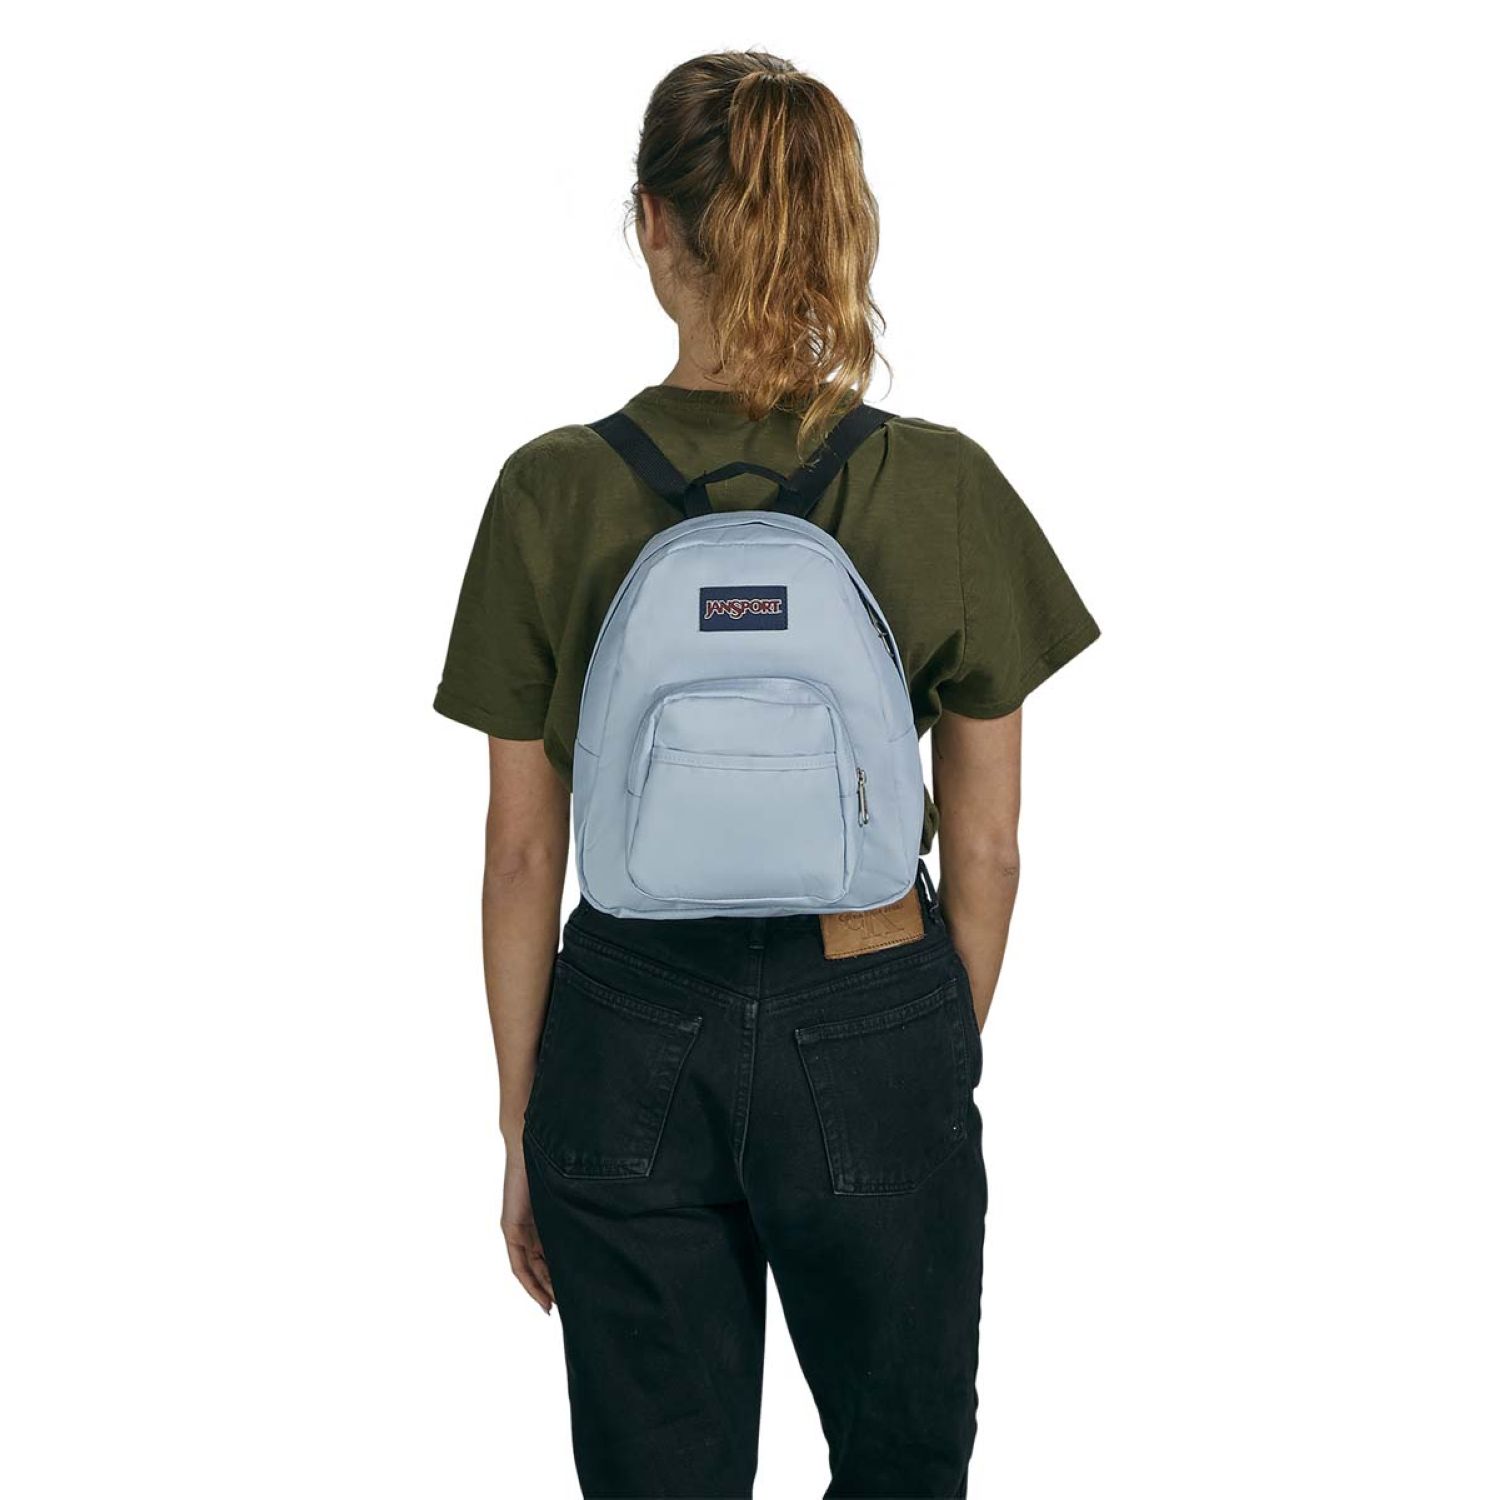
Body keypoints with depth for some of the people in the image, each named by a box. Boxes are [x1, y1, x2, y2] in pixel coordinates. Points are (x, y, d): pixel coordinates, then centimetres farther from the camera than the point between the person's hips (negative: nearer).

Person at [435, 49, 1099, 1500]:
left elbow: (523, 855, -4)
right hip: (875, 1032, 0)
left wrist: (521, 1125, 7)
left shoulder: (553, 493, -10)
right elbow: (986, 851, -4)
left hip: (631, 1049, 1)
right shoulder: (943, 487, -10)